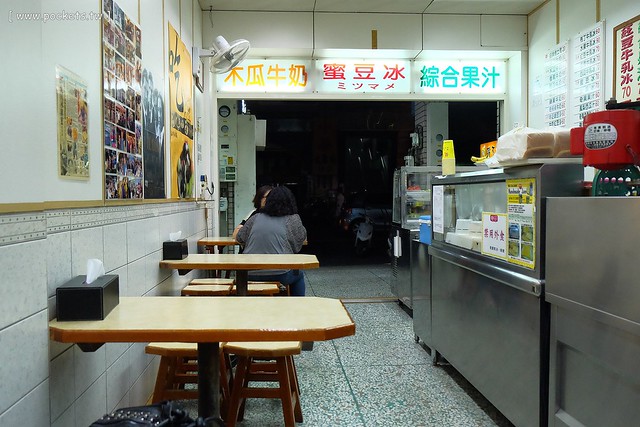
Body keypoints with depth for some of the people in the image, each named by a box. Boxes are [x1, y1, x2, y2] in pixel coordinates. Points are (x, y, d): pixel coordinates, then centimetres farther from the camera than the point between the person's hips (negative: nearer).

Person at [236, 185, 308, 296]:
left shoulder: (255, 218, 9)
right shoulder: (293, 219, 0)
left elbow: (239, 238, 15)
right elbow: (302, 238, 10)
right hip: (279, 274, -4)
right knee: (299, 276, 28)